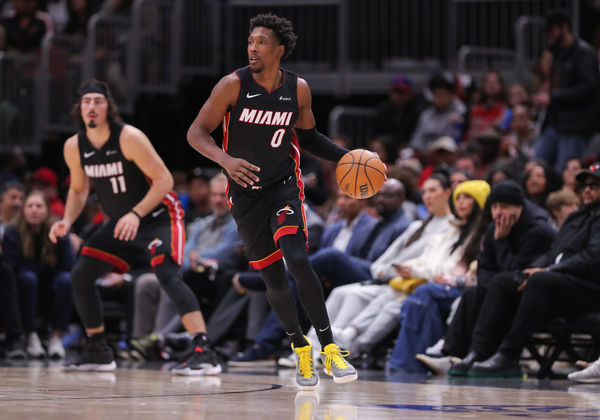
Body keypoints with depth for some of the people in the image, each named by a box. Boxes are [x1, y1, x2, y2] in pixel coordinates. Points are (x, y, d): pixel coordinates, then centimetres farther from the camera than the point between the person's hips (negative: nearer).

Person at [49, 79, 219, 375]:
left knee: (167, 274, -29)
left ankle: (204, 353, -37)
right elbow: (78, 188, 13)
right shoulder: (74, 147, -5)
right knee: (80, 275, 2)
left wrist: (136, 214, -31)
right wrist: (67, 221, -4)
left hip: (158, 216, -7)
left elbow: (164, 179, -21)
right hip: (120, 222, 7)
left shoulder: (129, 138, -23)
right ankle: (98, 352, 18)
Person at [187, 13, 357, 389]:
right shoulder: (234, 85, -13)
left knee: (298, 259, -22)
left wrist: (346, 156, -1)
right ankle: (300, 348, 26)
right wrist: (225, 159, -31)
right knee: (273, 279, 4)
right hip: (246, 192, 0)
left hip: (285, 185, 0)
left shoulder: (298, 89, -5)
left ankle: (329, 347, -17)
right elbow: (197, 132, -13)